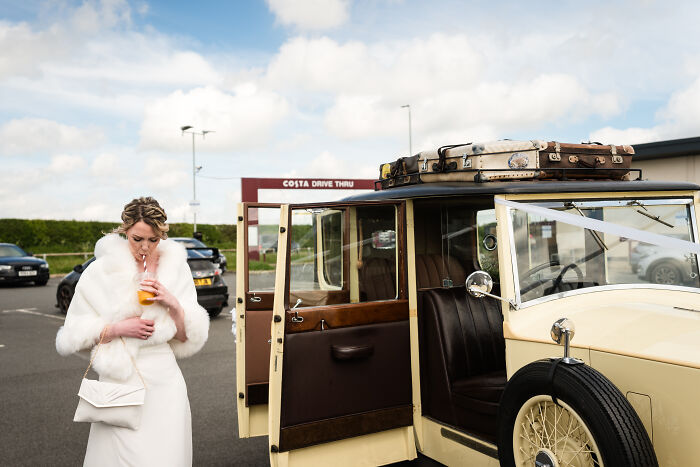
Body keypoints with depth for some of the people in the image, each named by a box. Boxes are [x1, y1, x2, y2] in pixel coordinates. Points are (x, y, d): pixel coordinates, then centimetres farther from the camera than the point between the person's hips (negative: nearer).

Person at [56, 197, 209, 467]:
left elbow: (188, 338, 4)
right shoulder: (101, 271, -2)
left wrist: (174, 304, -14)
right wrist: (119, 328, -14)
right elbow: (73, 334, 0)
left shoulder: (176, 267, 2)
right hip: (118, 383, -1)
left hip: (164, 382, 2)